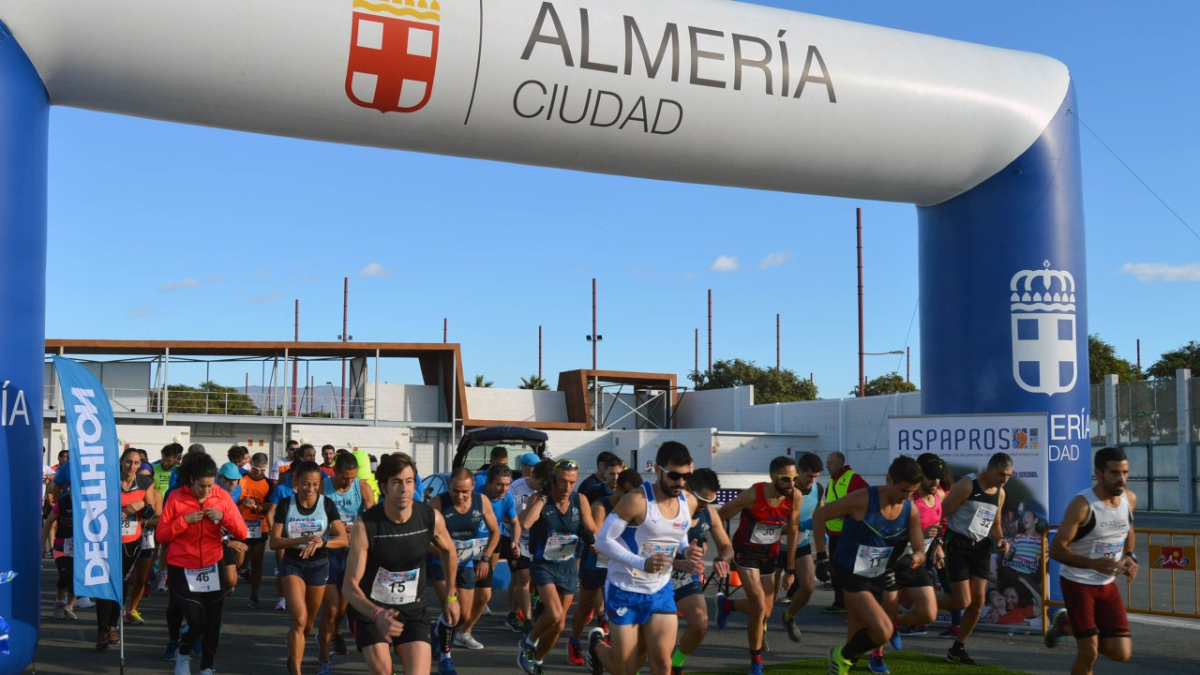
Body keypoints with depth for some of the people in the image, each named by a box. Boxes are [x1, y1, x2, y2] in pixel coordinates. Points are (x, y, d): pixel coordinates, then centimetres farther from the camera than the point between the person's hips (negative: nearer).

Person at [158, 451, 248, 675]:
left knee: (213, 623, 5)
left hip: (211, 568, 2)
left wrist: (223, 517, -21)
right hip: (182, 569, -2)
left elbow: (242, 533, -5)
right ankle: (183, 655, 23)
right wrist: (185, 520, -20)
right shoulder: (176, 498, -7)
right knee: (197, 621, -9)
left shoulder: (222, 497, -3)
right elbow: (161, 534, -9)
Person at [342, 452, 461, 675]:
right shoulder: (365, 526, -22)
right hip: (370, 609, -2)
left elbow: (449, 551, 10)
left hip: (412, 610, 2)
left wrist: (451, 596, 17)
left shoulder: (432, 518, -13)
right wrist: (377, 615, -40)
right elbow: (349, 585, -23)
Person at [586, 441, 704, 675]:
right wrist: (641, 563, -31)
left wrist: (688, 552, -7)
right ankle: (597, 644, 39)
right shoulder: (637, 501, -21)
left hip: (661, 591, 5)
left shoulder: (689, 503, -1)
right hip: (625, 591, -5)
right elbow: (603, 541, -19)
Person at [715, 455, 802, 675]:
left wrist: (790, 568, 2)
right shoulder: (753, 495, -27)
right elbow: (721, 517, -14)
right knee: (759, 607, -14)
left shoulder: (795, 497, -15)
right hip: (746, 552, -5)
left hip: (771, 555, 5)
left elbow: (792, 531, -1)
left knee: (765, 613, 9)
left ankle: (726, 604, 39)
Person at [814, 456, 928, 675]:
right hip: (852, 576, -6)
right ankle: (841, 657, 7)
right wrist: (822, 557, -13)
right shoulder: (862, 500, -20)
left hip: (883, 577, 6)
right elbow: (820, 515, -10)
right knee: (884, 632, -19)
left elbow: (920, 553, -2)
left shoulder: (911, 510, -4)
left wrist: (912, 560, -27)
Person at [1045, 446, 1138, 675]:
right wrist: (1092, 564, -37)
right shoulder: (1082, 504, -23)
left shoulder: (1130, 499, -3)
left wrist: (1131, 556, -3)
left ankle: (1066, 625, 27)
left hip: (1108, 584, 6)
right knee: (1089, 654, -7)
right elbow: (1056, 549, -23)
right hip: (1077, 583, -6)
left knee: (1122, 653, 2)